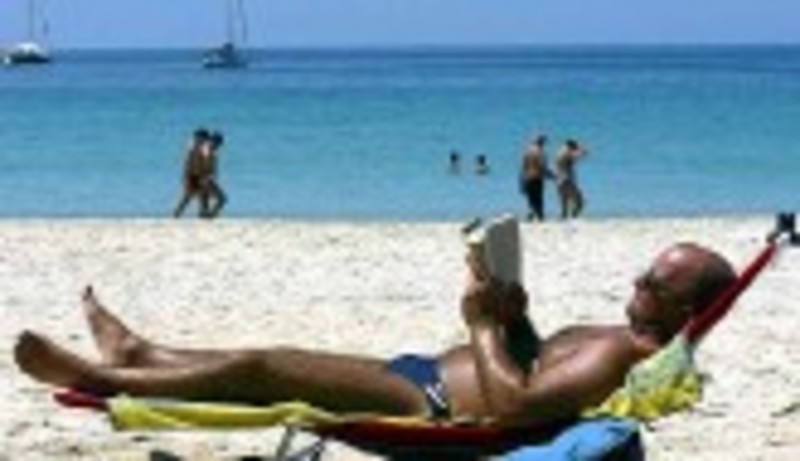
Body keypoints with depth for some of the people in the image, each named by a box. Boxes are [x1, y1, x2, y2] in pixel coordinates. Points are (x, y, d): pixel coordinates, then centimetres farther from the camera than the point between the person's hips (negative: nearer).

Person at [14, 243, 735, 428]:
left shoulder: (621, 356, -24)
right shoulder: (626, 341, 8)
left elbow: (513, 405, -34)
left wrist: (484, 322, -21)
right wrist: (513, 316, 8)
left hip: (428, 404, -10)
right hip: (426, 375, 10)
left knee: (258, 369, -3)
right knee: (265, 363, 20)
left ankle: (107, 379, 13)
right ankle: (141, 355, 38)